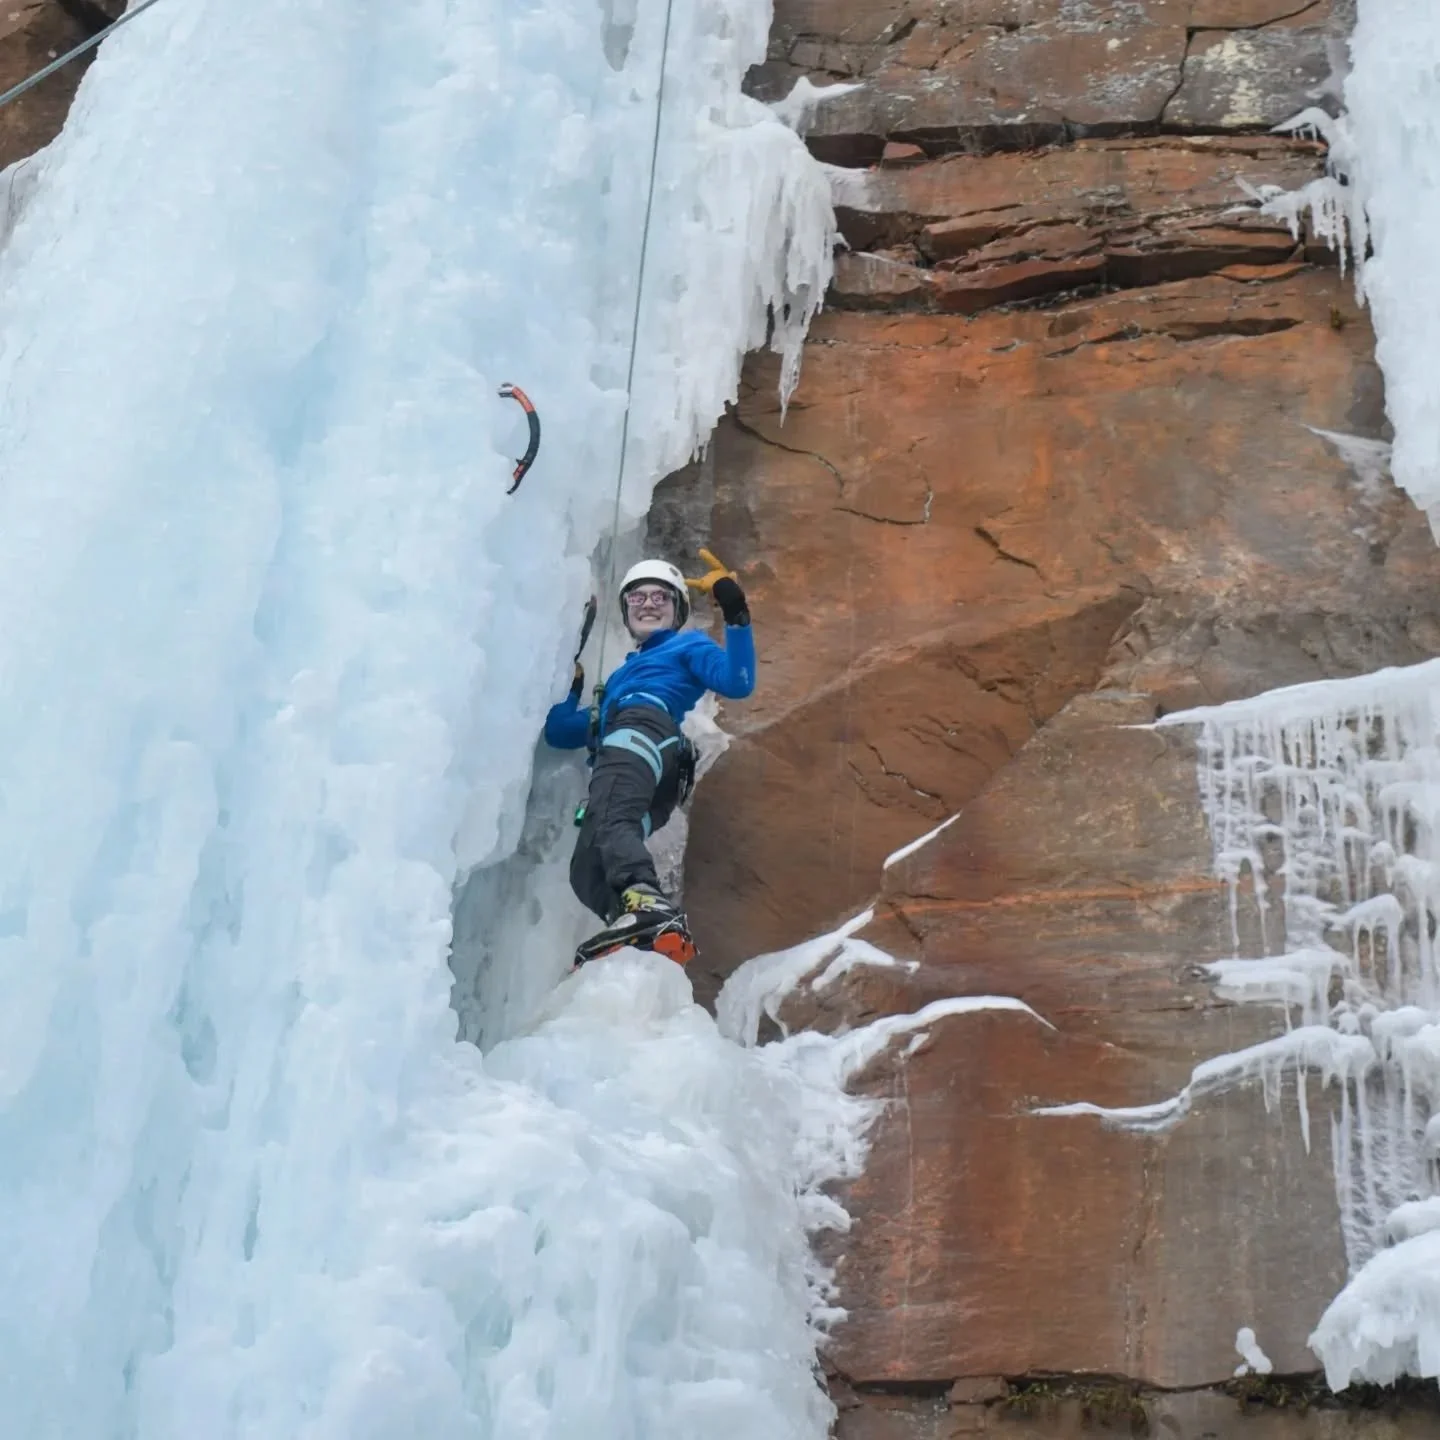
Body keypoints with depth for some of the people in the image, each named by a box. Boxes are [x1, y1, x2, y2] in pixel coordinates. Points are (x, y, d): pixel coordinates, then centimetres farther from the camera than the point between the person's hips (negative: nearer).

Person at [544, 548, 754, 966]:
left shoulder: (688, 645, 25)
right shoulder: (622, 676, 44)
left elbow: (737, 683, 3)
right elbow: (559, 731, 43)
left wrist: (735, 613, -5)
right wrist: (569, 683, 34)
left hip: (643, 726, -7)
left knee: (608, 820, -39)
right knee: (588, 875, -19)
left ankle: (645, 903, -64)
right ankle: (651, 931, -40)